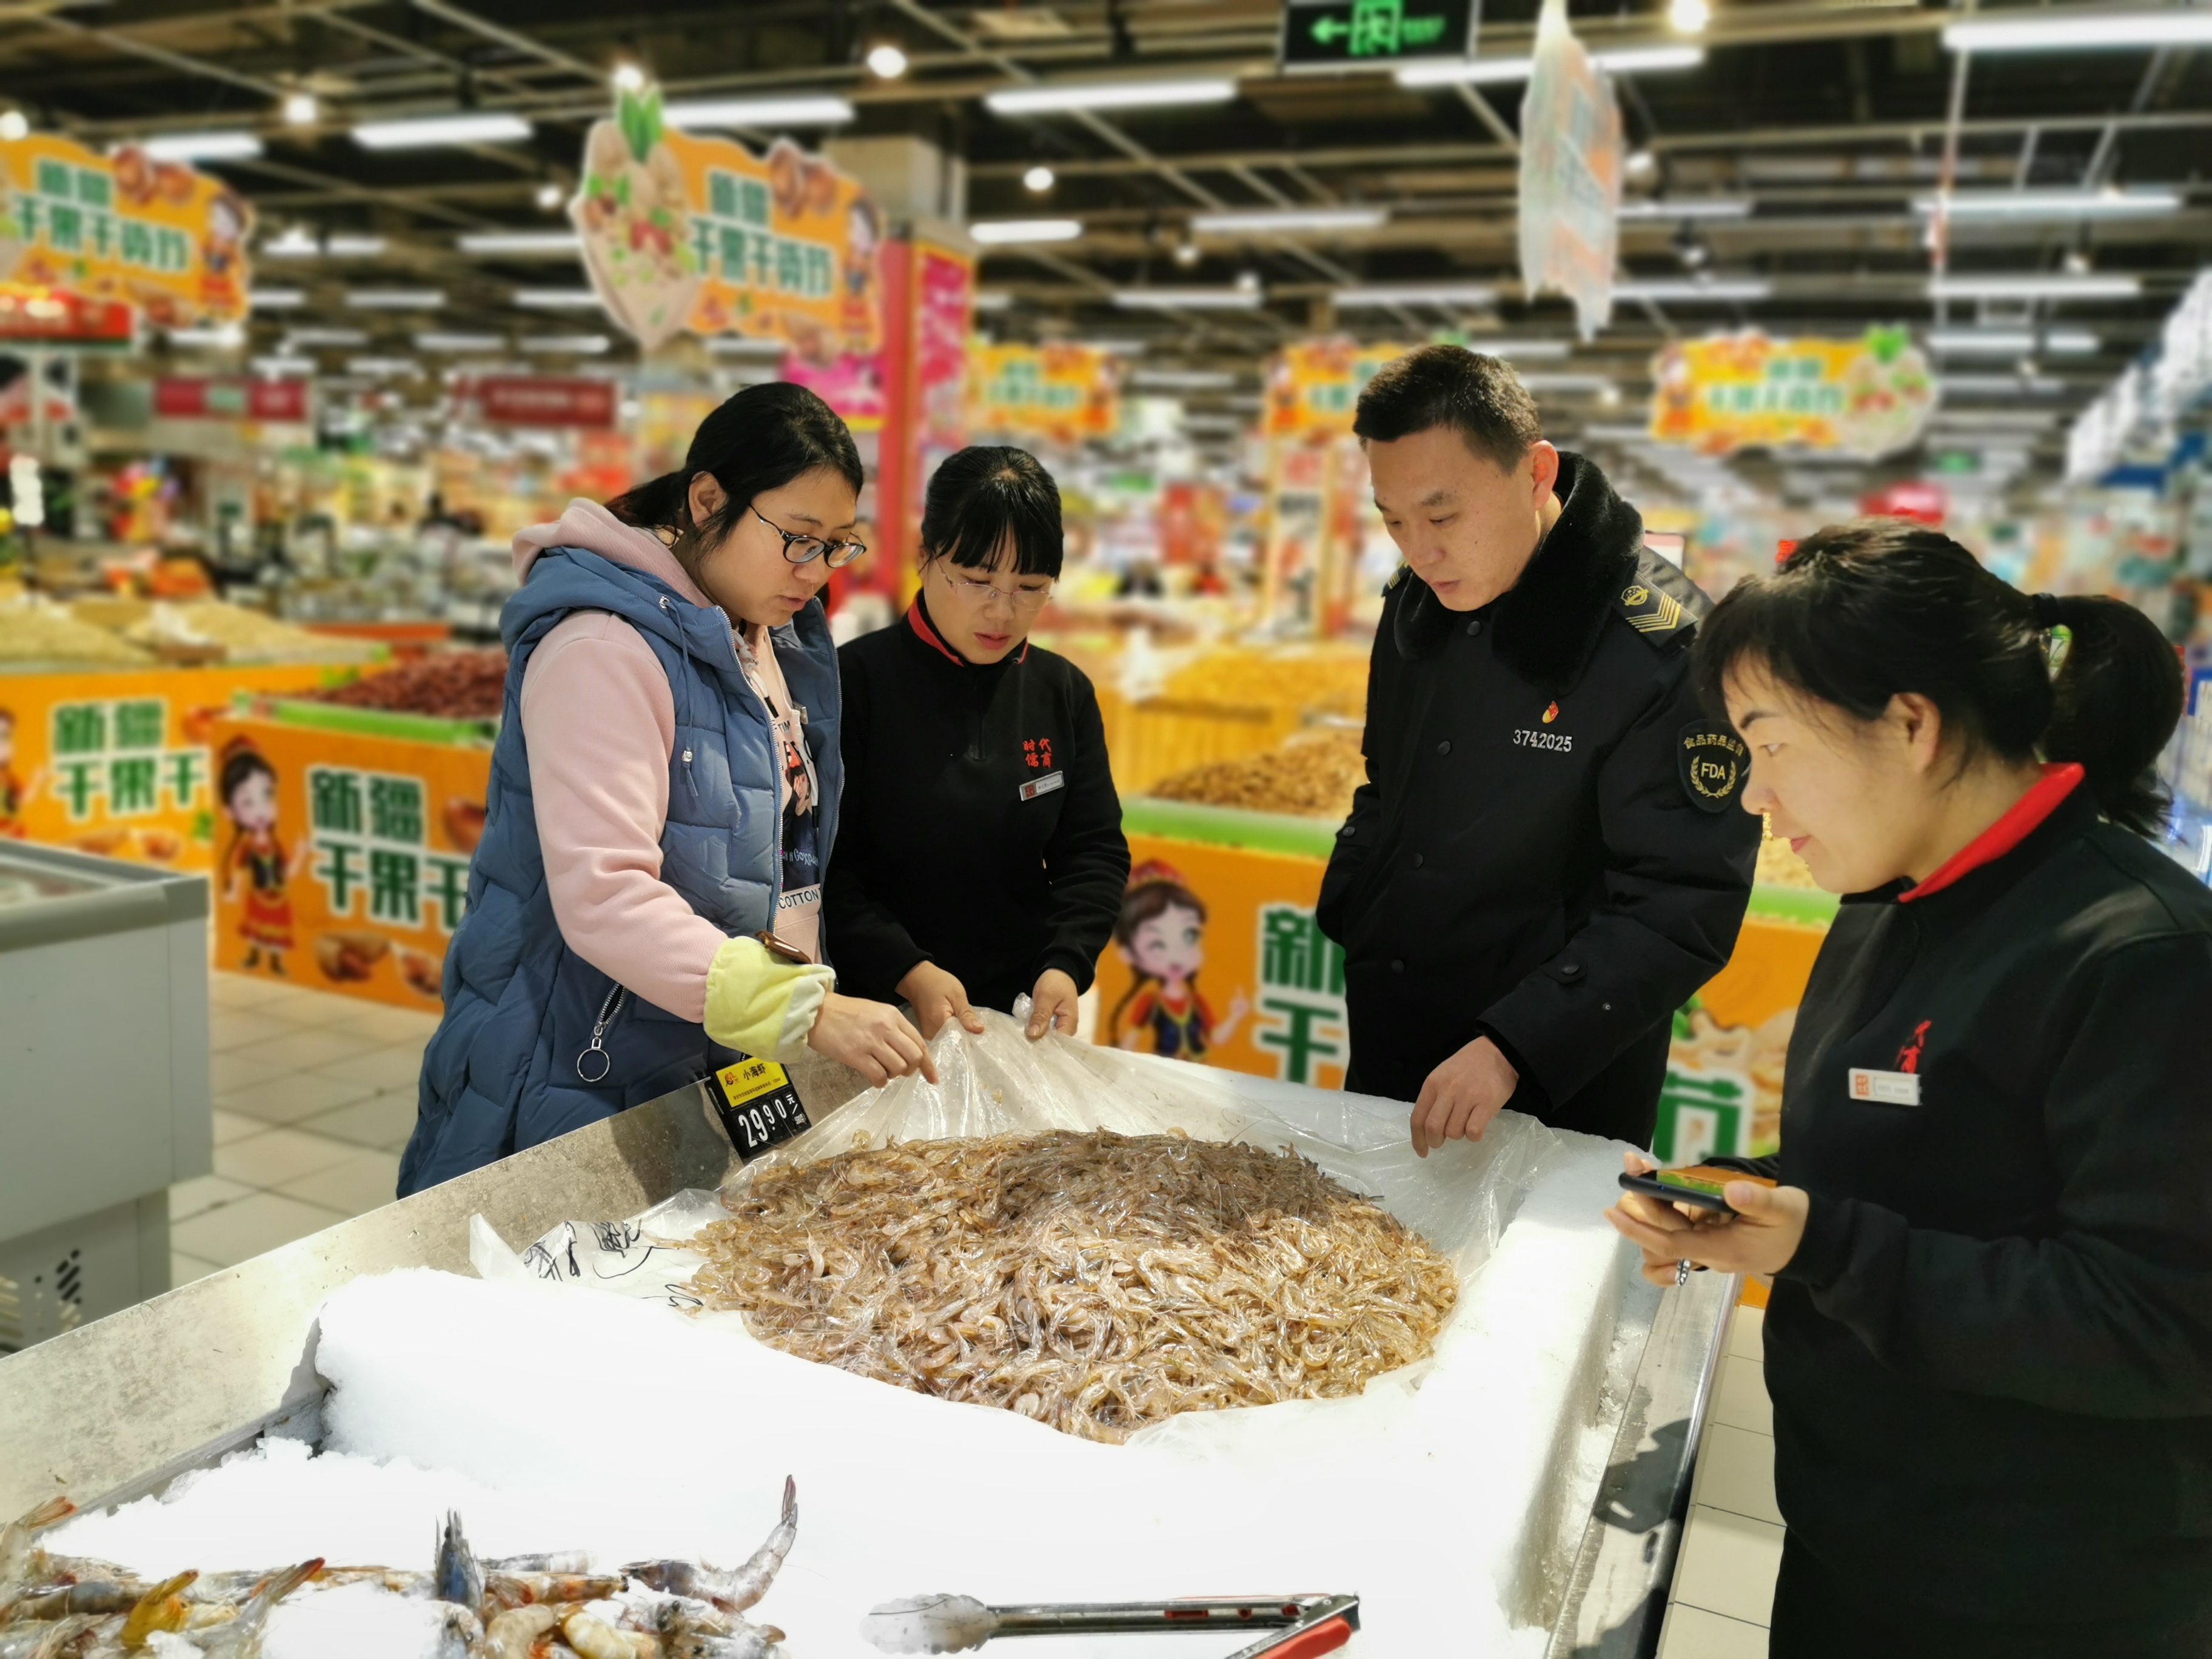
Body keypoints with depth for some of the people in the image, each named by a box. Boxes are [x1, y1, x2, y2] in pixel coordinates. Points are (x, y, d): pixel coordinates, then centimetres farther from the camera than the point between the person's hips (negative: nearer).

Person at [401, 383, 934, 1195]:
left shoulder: (779, 639, 8)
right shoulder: (605, 648, -20)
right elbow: (603, 898, -30)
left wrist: (819, 1002, 7)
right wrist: (806, 1010, -35)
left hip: (716, 1066, 8)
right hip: (576, 1072, -8)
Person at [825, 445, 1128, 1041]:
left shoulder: (1063, 691, 3)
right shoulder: (856, 680, -11)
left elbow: (1095, 849, 5)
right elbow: (823, 862, -13)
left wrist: (1066, 965, -12)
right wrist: (909, 973, -24)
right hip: (878, 1008, -4)